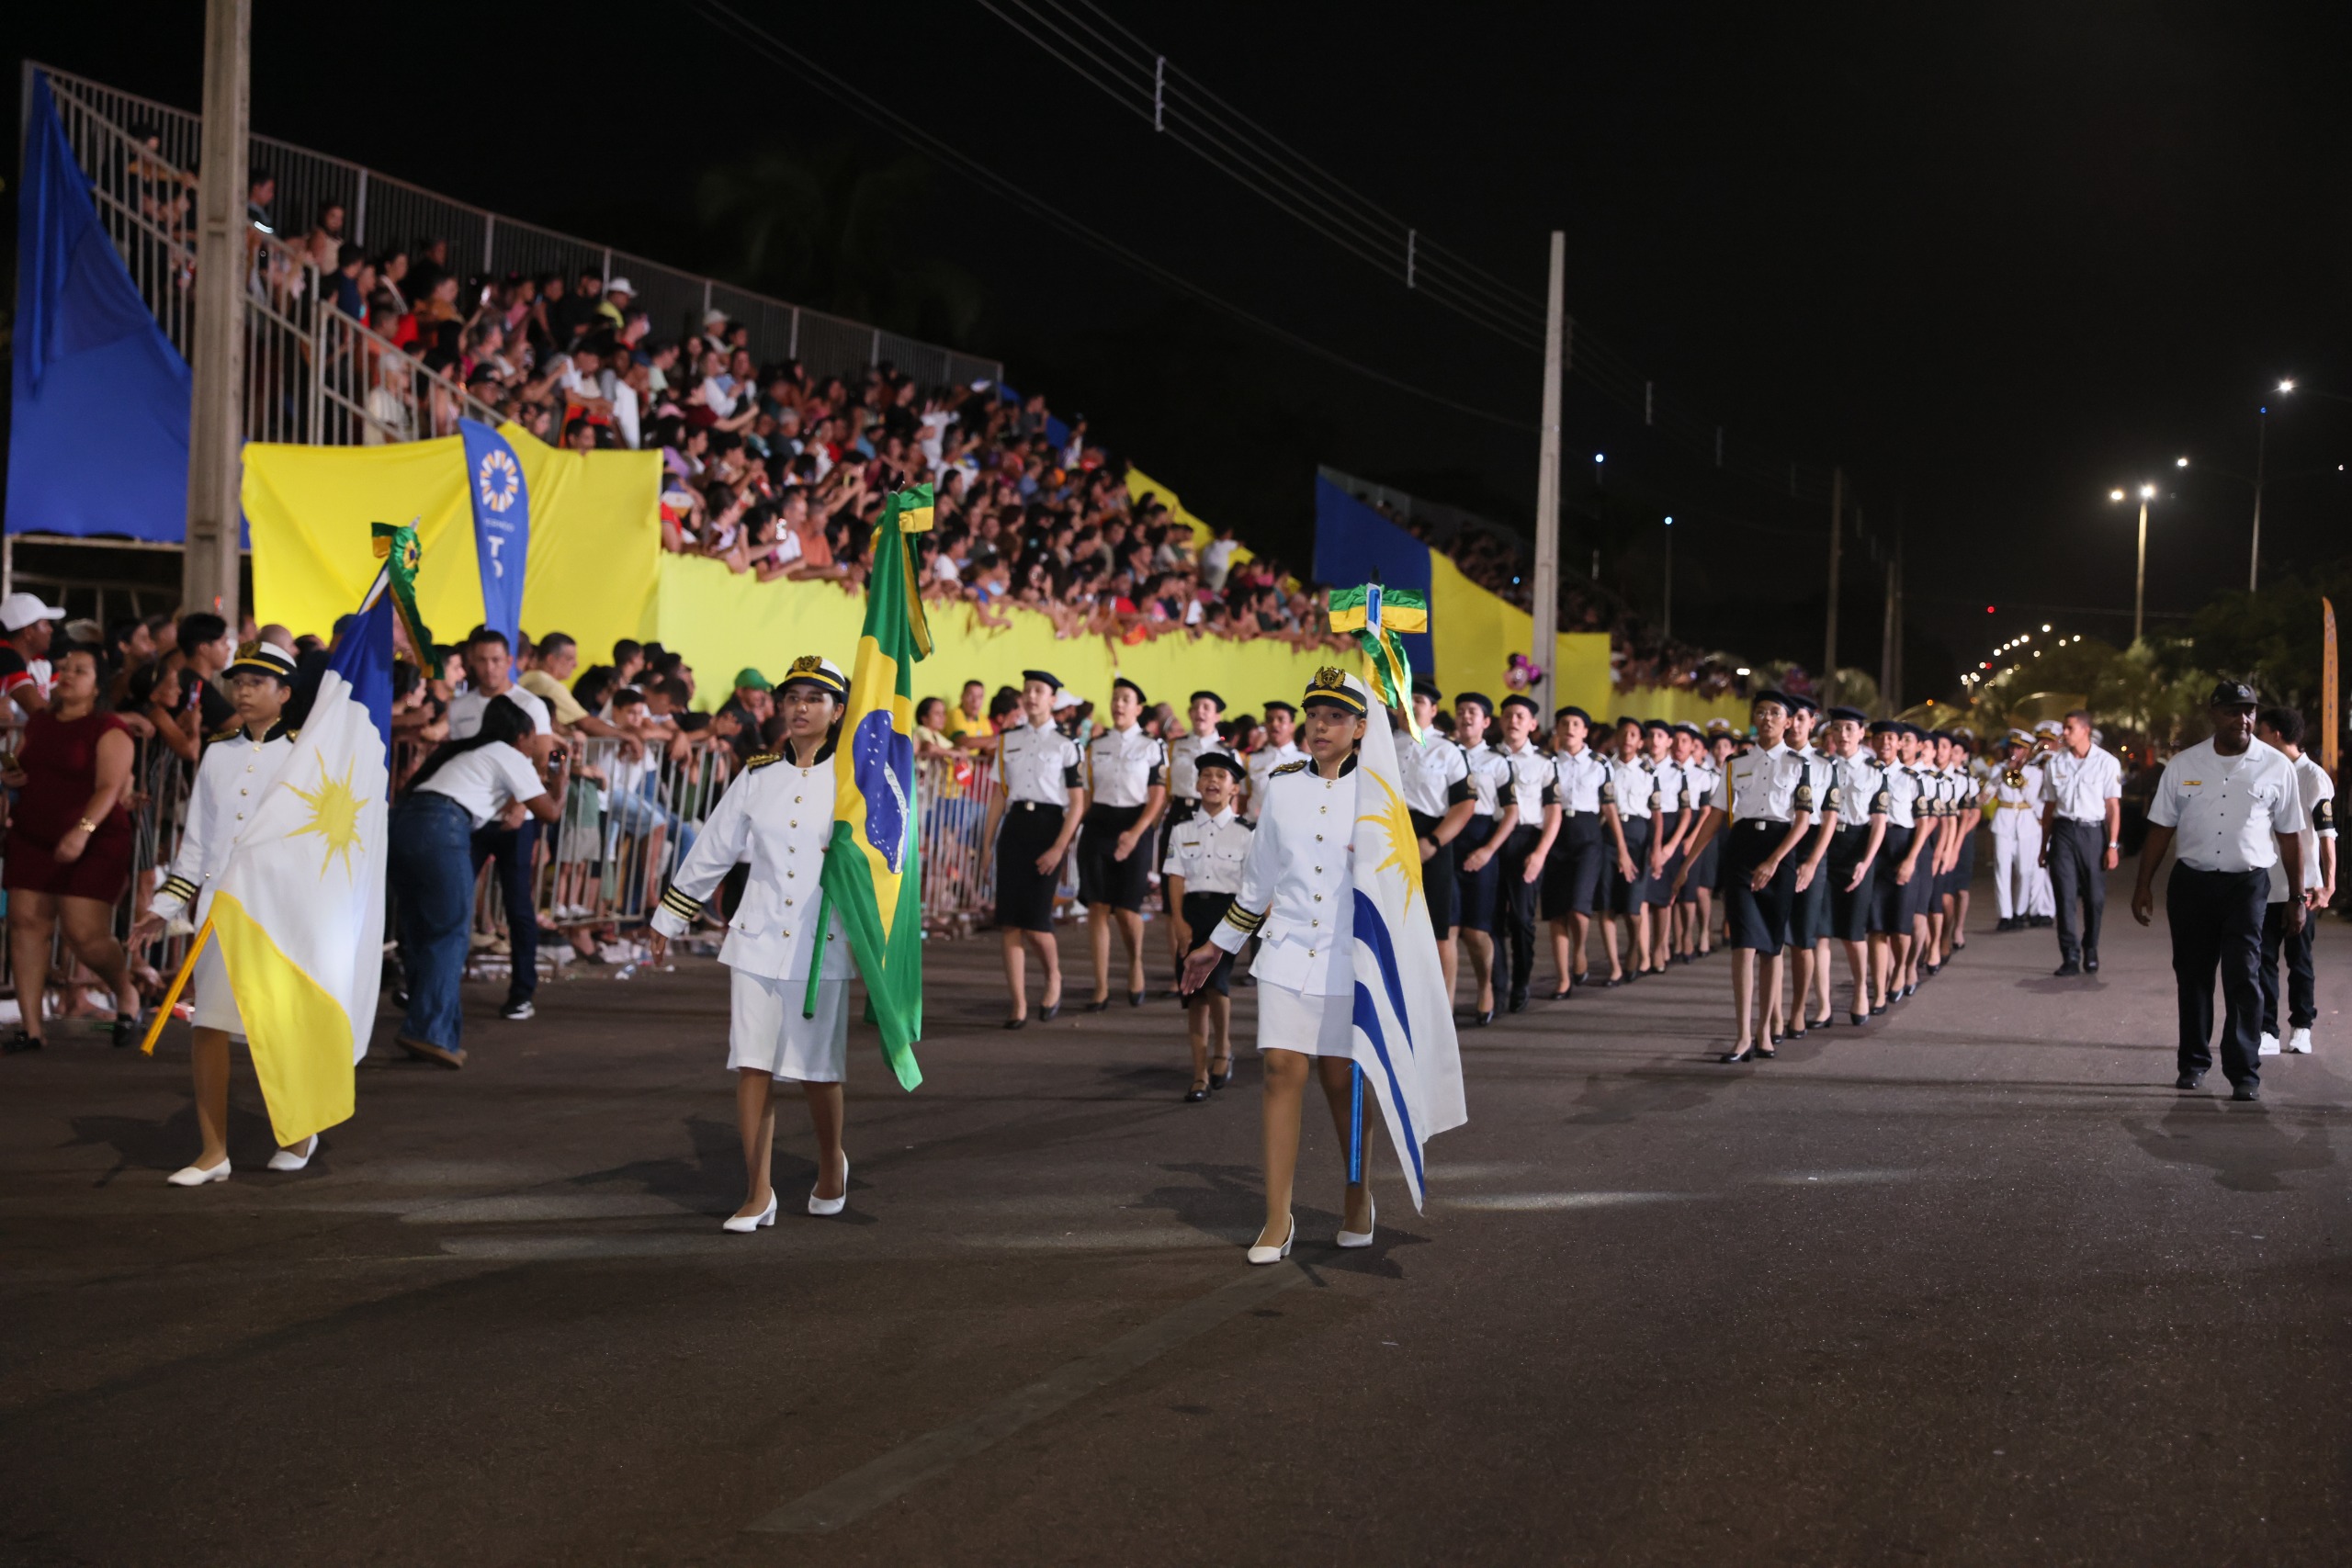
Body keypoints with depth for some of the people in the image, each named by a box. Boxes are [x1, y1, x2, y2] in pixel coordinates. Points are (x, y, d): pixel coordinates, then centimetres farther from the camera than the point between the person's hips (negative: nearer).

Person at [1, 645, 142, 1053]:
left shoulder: (108, 729, -6)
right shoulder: (38, 722, 13)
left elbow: (110, 787, -17)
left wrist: (84, 829, -31)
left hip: (93, 842, -6)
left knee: (86, 935, -11)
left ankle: (127, 996, 18)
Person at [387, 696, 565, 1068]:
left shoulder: (466, 752, 33)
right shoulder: (511, 758, 12)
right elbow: (549, 813, 13)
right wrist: (558, 783, 32)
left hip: (400, 822, 8)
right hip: (440, 828, -8)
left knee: (418, 935, 11)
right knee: (450, 933, -4)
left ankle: (433, 1031, 12)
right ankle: (429, 1031, -13)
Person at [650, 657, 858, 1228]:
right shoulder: (757, 776, 7)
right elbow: (713, 850, 14)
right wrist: (668, 921, 18)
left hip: (824, 944, -2)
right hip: (758, 939, 3)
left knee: (817, 1069, 2)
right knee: (752, 1064, -1)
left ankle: (831, 1164, 29)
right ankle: (758, 1192, 7)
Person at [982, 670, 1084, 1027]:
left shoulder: (1065, 744, -1)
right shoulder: (1007, 740, 11)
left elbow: (1077, 804, -3)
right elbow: (1000, 796, 14)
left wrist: (1059, 848, -11)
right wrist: (987, 843, 9)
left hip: (1047, 827, -4)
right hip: (1013, 827, 4)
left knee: (1035, 923, -9)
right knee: (1010, 923, -2)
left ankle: (1053, 977, 22)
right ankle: (1019, 1006, 4)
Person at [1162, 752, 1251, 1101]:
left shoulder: (1243, 833, 4)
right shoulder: (1183, 831, 11)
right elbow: (1176, 877, 5)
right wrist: (1180, 921, -5)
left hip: (1228, 908, -3)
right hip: (1193, 908, 3)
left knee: (1215, 980, -22)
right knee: (1195, 994, 3)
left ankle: (1222, 1049, 4)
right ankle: (1200, 1075, 9)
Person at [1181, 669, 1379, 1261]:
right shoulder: (1282, 788, 7)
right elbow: (1258, 878, 18)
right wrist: (1218, 946, 21)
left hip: (1350, 957, -2)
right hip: (1288, 951, 2)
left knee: (1343, 1079, 4)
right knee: (1283, 1070, -6)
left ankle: (1359, 1197, 27)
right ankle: (1278, 1219, -2)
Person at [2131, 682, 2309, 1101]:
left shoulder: (2276, 767, -1)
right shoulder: (2182, 765, 2)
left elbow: (2290, 835, 3)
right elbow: (2160, 828, 6)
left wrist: (2298, 897, 4)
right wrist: (2144, 885, 4)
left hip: (2247, 883, -2)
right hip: (2191, 882, 2)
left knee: (2243, 977, -9)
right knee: (2192, 975, 10)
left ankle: (2244, 1072, -3)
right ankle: (2194, 1062, 24)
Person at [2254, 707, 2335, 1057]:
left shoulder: (2314, 778, -7)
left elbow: (2326, 834, -11)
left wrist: (2329, 884, -19)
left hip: (2301, 888, -5)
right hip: (2264, 886, 5)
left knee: (2299, 959, 7)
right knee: (2263, 959, 0)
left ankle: (2301, 1028, 19)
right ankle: (2267, 1031, 2)